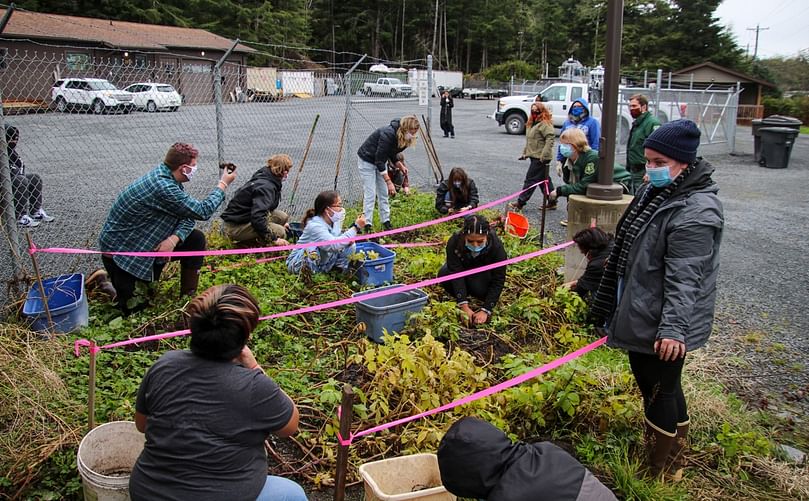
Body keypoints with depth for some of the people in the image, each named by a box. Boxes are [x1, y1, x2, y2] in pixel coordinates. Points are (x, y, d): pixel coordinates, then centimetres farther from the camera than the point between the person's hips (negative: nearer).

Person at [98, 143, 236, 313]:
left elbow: (189, 215, -2)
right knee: (135, 308, -5)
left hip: (145, 242, 9)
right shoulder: (162, 187, -33)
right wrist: (223, 184, -14)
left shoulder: (167, 177, -3)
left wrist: (174, 238, -22)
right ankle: (104, 279, 21)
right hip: (119, 252, -9)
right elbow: (203, 212, -25)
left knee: (196, 239, -3)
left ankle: (189, 295, 8)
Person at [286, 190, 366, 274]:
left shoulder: (335, 221, -4)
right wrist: (356, 227, -40)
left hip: (320, 263, 7)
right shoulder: (315, 226, -30)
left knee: (350, 246, -7)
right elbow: (334, 245, -42)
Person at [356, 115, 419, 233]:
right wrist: (389, 182, -34)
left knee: (384, 193, 8)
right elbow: (379, 161, -33)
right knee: (370, 194, -10)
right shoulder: (387, 134, -35)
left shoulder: (401, 137, -9)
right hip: (367, 160, -8)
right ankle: (367, 225, -5)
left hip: (380, 161, 8)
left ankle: (386, 221, 15)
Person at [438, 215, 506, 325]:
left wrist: (485, 311, -36)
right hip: (463, 267, 2)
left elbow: (498, 281, -30)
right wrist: (464, 307, -42)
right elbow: (456, 274, -35)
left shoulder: (496, 247, -35)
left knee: (480, 288, -33)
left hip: (485, 273, -1)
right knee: (444, 275, -28)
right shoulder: (454, 242, -34)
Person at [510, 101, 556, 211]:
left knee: (530, 179, -6)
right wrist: (525, 153, 21)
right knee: (544, 180, 13)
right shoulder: (531, 124, 16)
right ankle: (552, 202, 21)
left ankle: (520, 203, -2)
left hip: (540, 158, -10)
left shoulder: (545, 124, -13)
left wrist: (544, 155, -25)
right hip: (534, 156, 10)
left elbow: (550, 139, -21)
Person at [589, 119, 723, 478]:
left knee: (659, 388, 2)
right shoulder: (655, 191, 8)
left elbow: (684, 278, -29)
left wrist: (673, 328, -32)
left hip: (662, 329, -10)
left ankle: (662, 470, 21)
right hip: (641, 317, 10)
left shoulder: (695, 212, -24)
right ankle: (677, 445, 45)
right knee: (655, 381, 23)